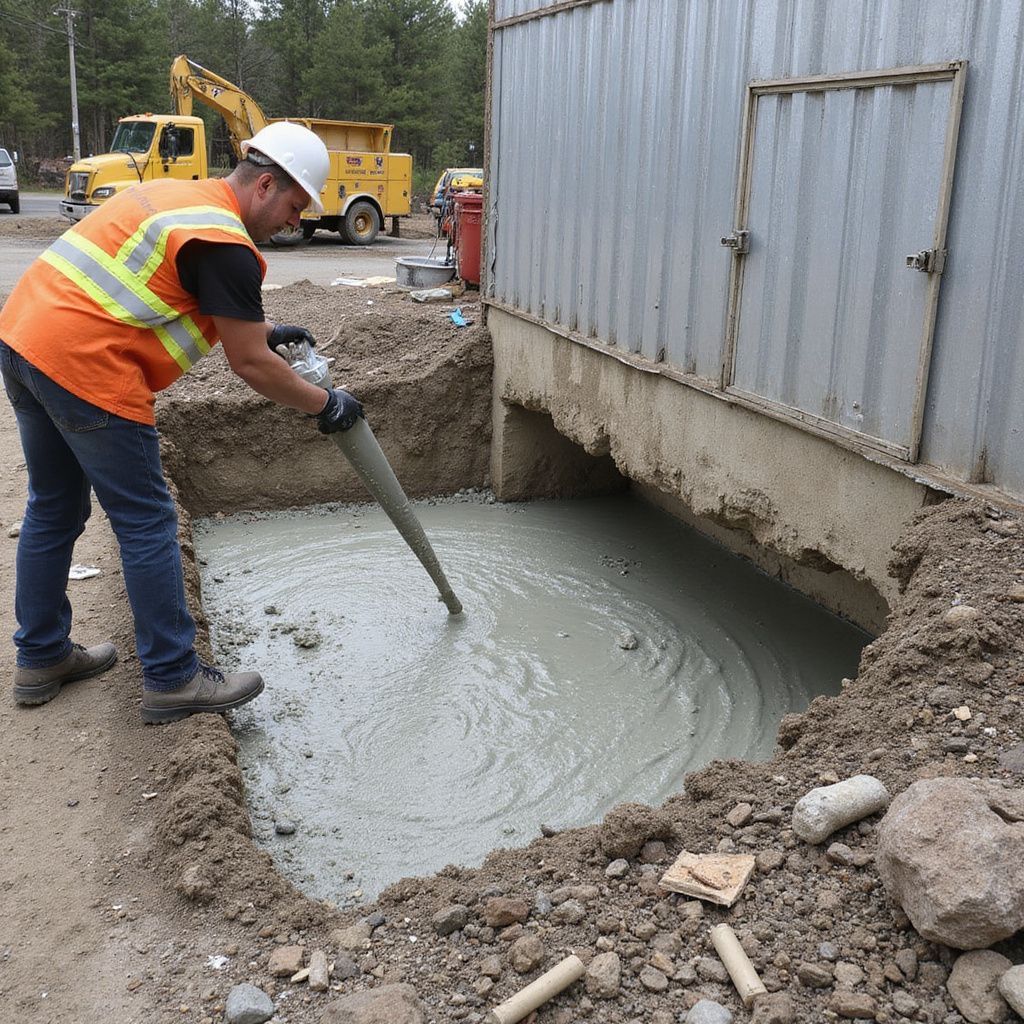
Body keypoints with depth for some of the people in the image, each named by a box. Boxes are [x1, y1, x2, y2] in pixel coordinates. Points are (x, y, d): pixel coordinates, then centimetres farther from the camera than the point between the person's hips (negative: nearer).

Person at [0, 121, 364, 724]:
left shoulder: (177, 196, 18)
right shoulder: (225, 244, -12)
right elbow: (250, 365, -9)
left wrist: (265, 329, 32)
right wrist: (326, 405, 3)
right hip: (86, 368, -10)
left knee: (54, 510, 19)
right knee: (147, 525, 0)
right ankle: (173, 680, 9)